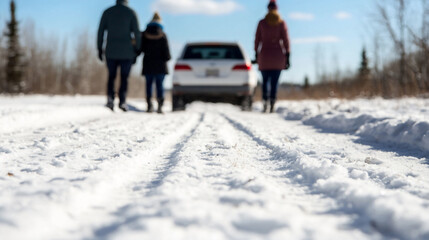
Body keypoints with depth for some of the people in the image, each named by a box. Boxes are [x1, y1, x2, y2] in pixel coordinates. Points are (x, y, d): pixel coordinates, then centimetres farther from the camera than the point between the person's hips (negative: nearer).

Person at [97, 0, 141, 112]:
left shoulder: (107, 12, 5)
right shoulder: (131, 13, 0)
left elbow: (101, 31, 2)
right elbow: (137, 33, -4)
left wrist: (100, 49, 8)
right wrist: (136, 51, 1)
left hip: (111, 52, 1)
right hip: (126, 52, -1)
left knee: (111, 76, 14)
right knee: (124, 77, 8)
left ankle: (110, 97, -7)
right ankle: (122, 101, -6)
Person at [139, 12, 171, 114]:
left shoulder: (144, 35, 0)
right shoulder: (163, 35, -4)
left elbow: (140, 48, 0)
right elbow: (166, 51, -5)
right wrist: (167, 57, 13)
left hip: (148, 64, 1)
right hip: (160, 64, -1)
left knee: (148, 84, 7)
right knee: (160, 85, 0)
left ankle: (149, 105, -4)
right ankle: (160, 105, -13)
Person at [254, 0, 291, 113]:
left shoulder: (261, 23, 1)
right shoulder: (282, 23, -1)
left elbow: (257, 40, 2)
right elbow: (286, 40, -4)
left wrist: (256, 55, 10)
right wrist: (287, 56, -1)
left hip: (264, 54, 1)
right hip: (278, 55, -1)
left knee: (265, 81, 12)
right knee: (275, 82, 2)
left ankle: (265, 104, -1)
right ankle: (272, 106, -9)